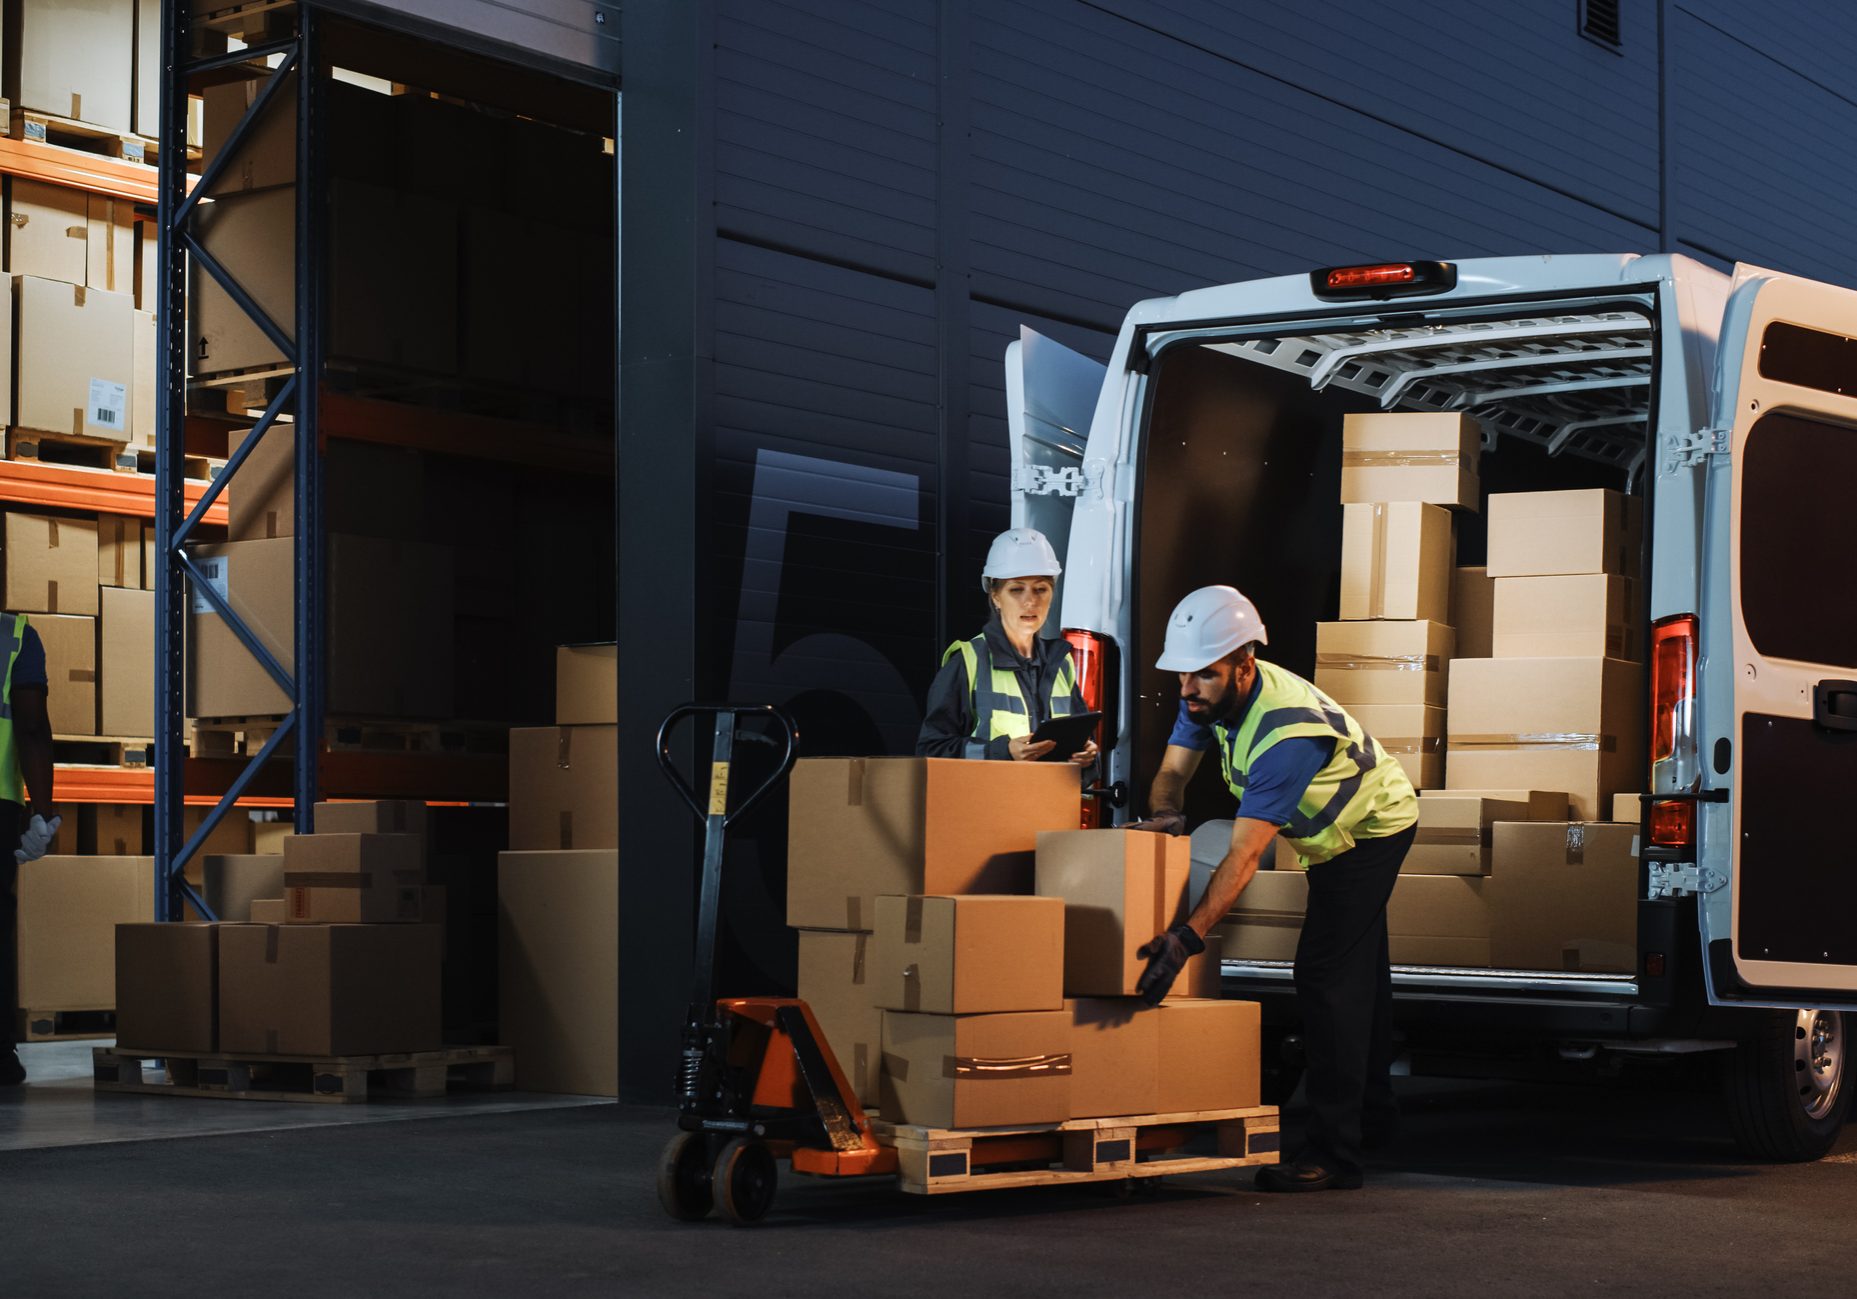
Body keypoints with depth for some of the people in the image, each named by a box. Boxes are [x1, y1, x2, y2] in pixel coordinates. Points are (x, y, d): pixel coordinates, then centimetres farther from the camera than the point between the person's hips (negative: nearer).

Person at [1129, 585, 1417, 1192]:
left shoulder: (1286, 732, -40)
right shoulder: (1210, 695, -16)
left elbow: (1244, 855, -44)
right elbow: (1172, 771, -10)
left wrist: (1187, 938, -51)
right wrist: (1164, 813, -34)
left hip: (1373, 828, -9)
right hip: (1337, 830, 9)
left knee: (1326, 973, -19)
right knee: (1358, 971, 22)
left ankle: (1334, 1153, -20)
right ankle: (1372, 1115, 39)